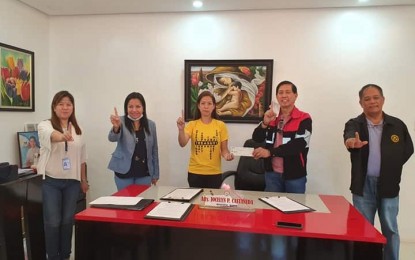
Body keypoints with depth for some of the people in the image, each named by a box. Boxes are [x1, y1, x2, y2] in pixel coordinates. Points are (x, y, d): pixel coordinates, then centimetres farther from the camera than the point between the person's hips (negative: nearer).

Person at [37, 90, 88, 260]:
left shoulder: (77, 129, 7)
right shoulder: (45, 125, -7)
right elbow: (51, 135, -33)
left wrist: (84, 179, 12)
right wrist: (62, 136, -56)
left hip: (72, 181, 4)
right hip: (51, 181, -3)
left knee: (68, 220, 12)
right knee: (53, 222, 2)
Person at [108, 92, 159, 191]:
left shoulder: (150, 125, 2)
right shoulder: (121, 122, -6)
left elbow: (154, 150, 7)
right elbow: (112, 138, -25)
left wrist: (155, 173, 9)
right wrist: (116, 127, -47)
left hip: (144, 173, 2)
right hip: (124, 172, -2)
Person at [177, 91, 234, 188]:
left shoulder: (221, 125, -1)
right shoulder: (192, 125, -1)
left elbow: (224, 149, 4)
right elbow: (182, 144, -14)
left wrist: (227, 155, -18)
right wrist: (181, 130, -31)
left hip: (214, 173, 0)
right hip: (195, 173, 0)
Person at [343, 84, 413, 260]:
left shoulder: (397, 125, 1)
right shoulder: (354, 124, -4)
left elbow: (408, 149, 10)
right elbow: (349, 136, -27)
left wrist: (392, 168, -1)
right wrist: (352, 142, -50)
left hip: (388, 185, 1)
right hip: (363, 185, -1)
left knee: (390, 229, 12)